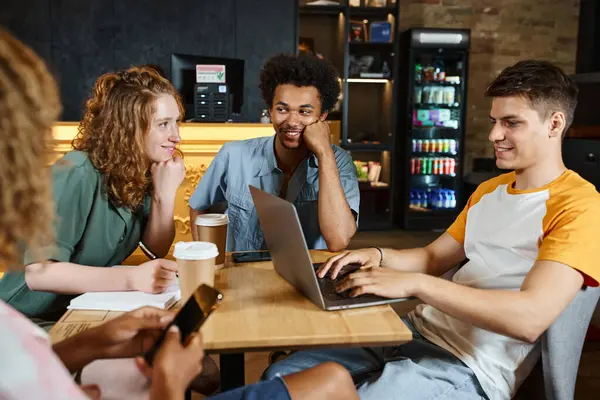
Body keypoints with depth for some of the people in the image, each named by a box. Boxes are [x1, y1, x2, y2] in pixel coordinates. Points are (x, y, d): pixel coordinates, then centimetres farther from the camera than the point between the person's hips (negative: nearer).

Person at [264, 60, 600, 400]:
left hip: (468, 367, -7)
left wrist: (414, 283, -26)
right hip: (419, 330, 8)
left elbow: (530, 318, -25)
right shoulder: (489, 190, 17)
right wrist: (379, 257, -2)